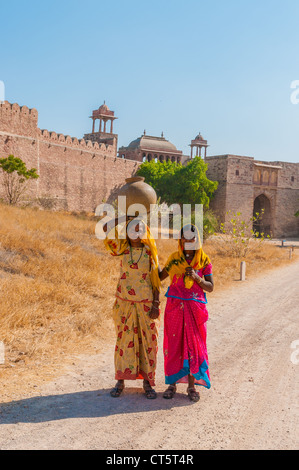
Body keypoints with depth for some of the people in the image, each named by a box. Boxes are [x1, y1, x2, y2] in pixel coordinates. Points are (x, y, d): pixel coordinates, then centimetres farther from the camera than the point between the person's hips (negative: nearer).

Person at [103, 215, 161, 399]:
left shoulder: (150, 251, -1)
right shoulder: (122, 248, 2)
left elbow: (156, 279, 0)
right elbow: (105, 229, -8)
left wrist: (156, 304, -6)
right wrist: (127, 218, -9)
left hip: (146, 303, 0)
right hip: (124, 302, 1)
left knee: (148, 341, 4)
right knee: (124, 339, 6)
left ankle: (147, 382, 16)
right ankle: (120, 381, 17)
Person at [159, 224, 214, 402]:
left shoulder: (204, 260, 1)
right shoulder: (174, 258, 5)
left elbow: (210, 287, -1)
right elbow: (161, 276, 17)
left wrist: (196, 277, -16)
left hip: (195, 307, -1)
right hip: (175, 306, 1)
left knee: (193, 345, 1)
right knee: (174, 344, 3)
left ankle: (192, 386, 12)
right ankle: (172, 383, 14)